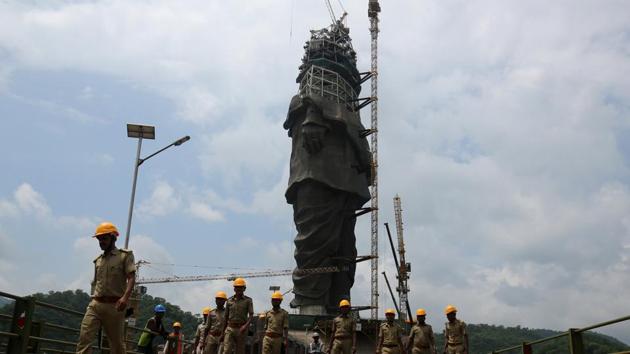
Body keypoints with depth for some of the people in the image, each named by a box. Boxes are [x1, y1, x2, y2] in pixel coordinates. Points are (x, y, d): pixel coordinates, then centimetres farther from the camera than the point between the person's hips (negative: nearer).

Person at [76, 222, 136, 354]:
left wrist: (125, 297, -26)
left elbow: (131, 278, -11)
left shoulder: (125, 255, 0)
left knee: (117, 342, 5)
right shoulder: (98, 260, 18)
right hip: (95, 304, 5)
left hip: (114, 305, -4)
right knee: (84, 336, -11)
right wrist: (94, 300, 17)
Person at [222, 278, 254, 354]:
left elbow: (251, 316, -7)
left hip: (241, 329, -2)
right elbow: (226, 317, 15)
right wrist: (223, 332, 13)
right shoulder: (229, 301, 10)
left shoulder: (248, 300, 2)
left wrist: (246, 326, -25)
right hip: (230, 329, 2)